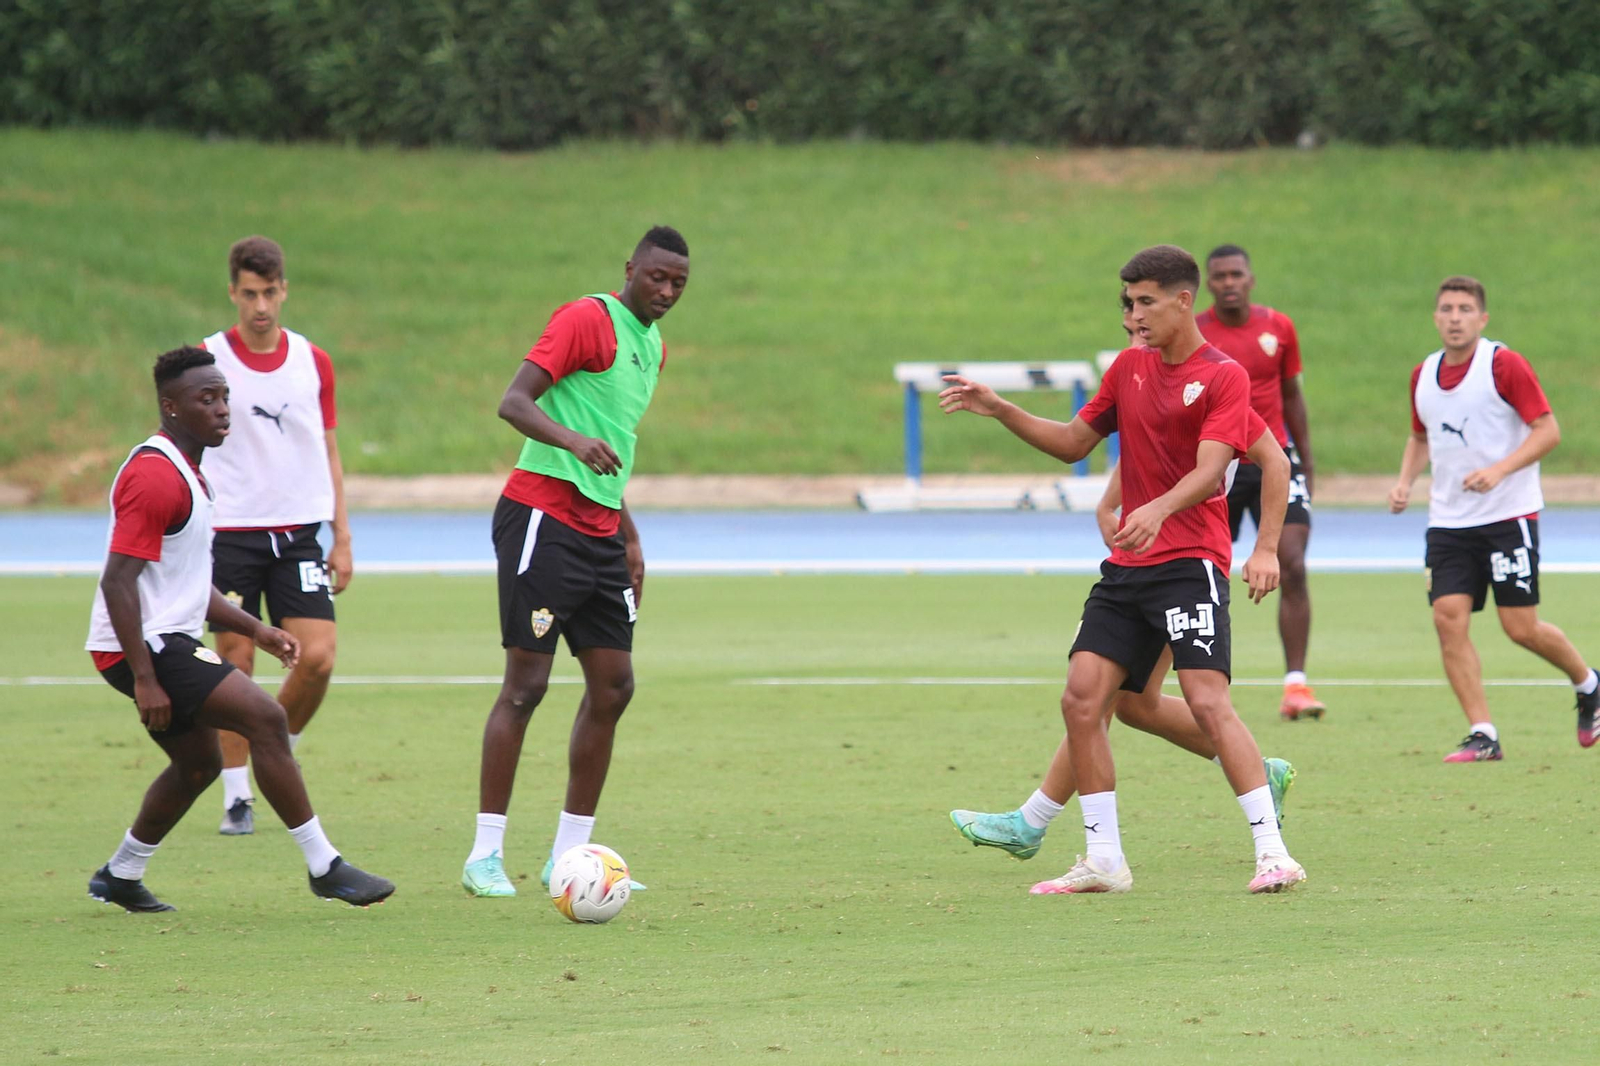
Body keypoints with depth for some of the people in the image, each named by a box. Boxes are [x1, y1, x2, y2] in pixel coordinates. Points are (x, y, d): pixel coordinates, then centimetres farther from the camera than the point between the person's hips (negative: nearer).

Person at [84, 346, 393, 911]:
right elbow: (118, 581, -22)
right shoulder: (154, 475, -17)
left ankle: (119, 878, 31)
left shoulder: (185, 473, 17)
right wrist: (144, 679, -25)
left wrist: (253, 629, 18)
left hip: (166, 643, 11)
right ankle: (324, 868, -15)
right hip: (146, 646, -11)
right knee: (265, 717, -17)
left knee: (199, 763, 20)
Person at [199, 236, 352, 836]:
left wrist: (342, 538, 11)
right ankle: (237, 796, 9)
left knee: (317, 658, -8)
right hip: (231, 533, -2)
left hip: (299, 532, 3)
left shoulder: (313, 363, 8)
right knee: (236, 663, -2)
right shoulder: (206, 362, -2)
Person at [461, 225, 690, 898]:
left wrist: (629, 538, 25)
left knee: (613, 685, 4)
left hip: (599, 530, 9)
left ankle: (568, 855, 11)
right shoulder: (588, 318, -9)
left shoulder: (652, 344, 19)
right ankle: (485, 855, -5)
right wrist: (573, 440, -35)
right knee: (527, 683, -9)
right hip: (542, 518, -9)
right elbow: (513, 402, -18)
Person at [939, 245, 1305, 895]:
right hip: (1126, 567, 7)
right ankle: (1104, 861, 4)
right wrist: (998, 409, 13)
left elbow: (1208, 471, -19)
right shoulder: (1130, 367, 15)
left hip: (1190, 561, -7)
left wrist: (1158, 511, -37)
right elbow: (1074, 442, 24)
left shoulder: (1223, 377, -6)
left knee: (1208, 702, -18)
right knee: (1081, 697, -3)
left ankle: (1272, 852, -16)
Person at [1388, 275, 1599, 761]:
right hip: (1448, 520, 5)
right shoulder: (1423, 375, 9)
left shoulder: (1504, 365, -10)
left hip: (1509, 515, -5)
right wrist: (1405, 481, 6)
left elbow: (1548, 430, -12)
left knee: (1521, 627, -4)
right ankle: (1482, 735, -6)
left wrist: (1499, 470, -24)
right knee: (1449, 619, -10)